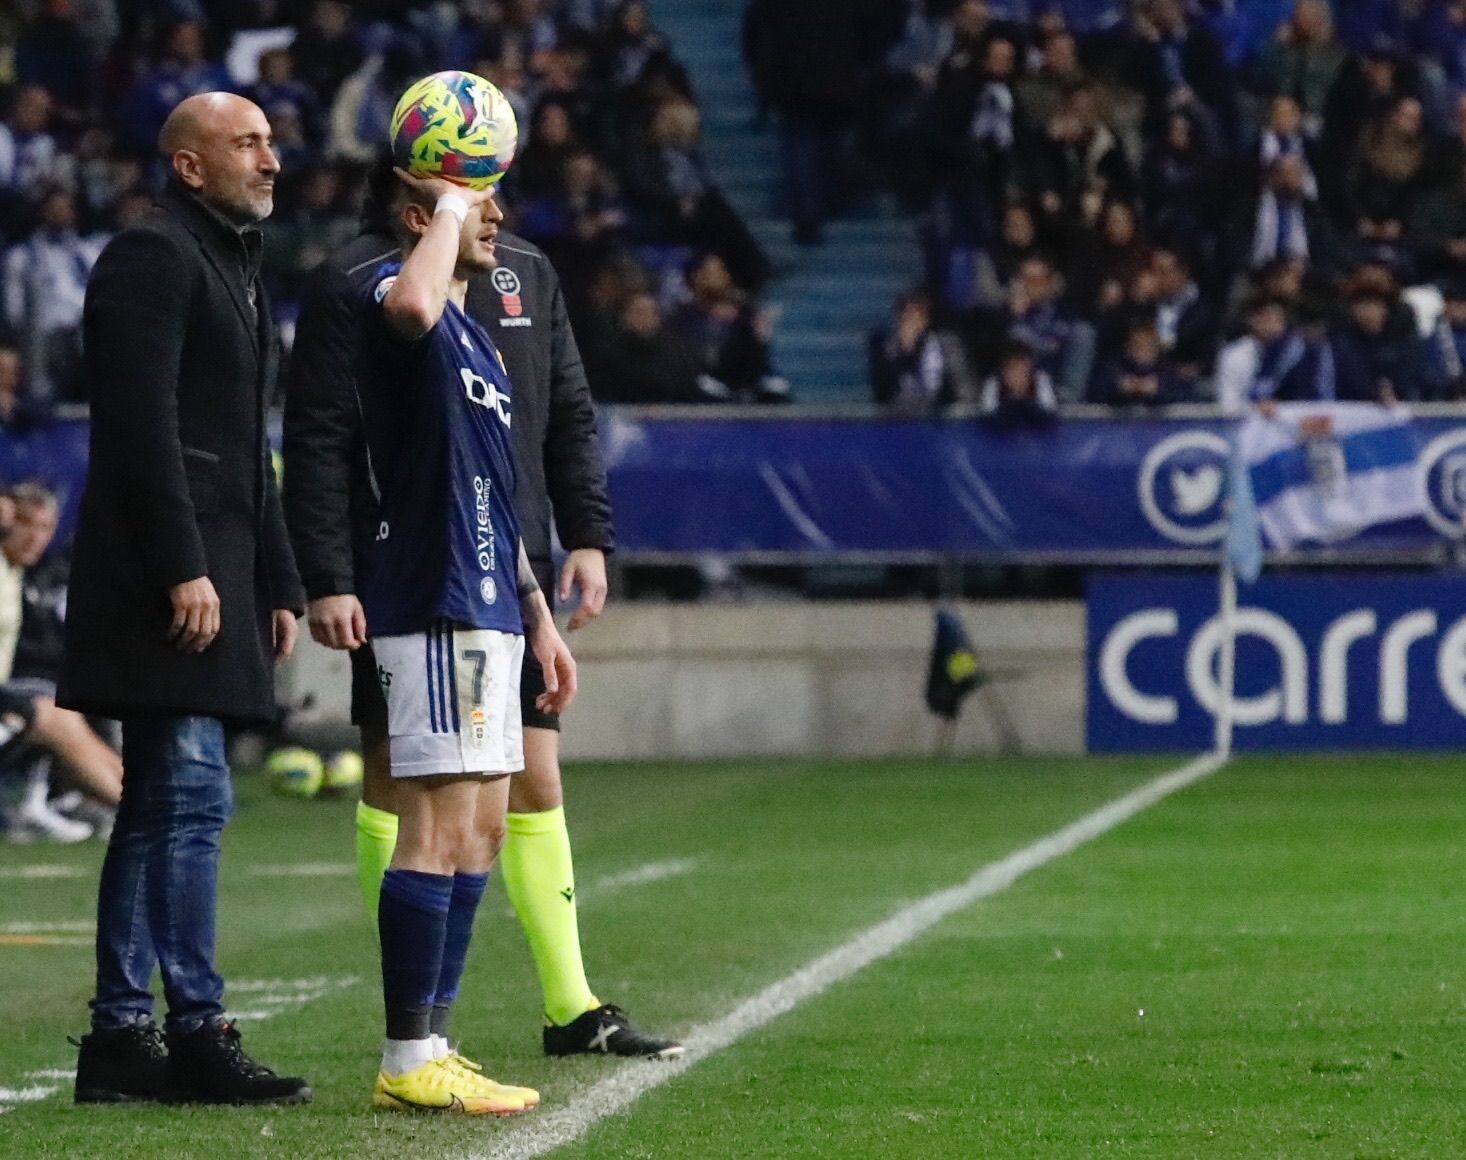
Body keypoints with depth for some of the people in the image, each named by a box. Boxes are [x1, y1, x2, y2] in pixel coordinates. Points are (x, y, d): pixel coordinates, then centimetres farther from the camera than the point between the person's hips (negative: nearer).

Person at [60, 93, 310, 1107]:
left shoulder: (236, 270, 23)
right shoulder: (153, 257, -8)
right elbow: (144, 425, -16)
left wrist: (279, 586, 22)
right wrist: (184, 571, -21)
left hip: (216, 576, 10)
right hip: (168, 576, -10)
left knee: (161, 810, 8)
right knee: (189, 797, -12)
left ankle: (121, 1038, 9)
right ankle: (197, 1033, -12)